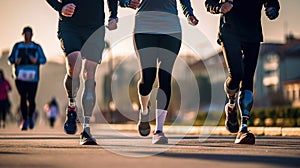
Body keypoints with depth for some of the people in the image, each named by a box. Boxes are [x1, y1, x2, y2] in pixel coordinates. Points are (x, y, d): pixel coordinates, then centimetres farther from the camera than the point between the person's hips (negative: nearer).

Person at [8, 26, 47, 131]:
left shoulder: (37, 47, 4)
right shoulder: (17, 46, 6)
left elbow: (44, 59, 4)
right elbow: (10, 58, 10)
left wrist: (36, 60, -15)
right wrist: (15, 61, -12)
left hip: (32, 77, 0)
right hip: (20, 76, 0)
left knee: (31, 99, -2)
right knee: (23, 97, -11)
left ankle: (30, 117, 27)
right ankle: (24, 120, 1)